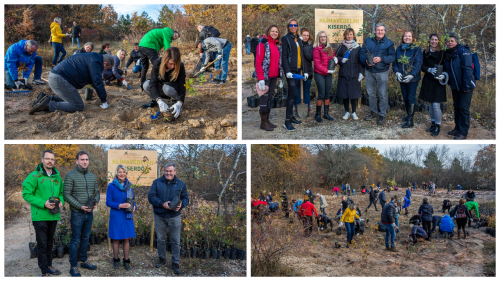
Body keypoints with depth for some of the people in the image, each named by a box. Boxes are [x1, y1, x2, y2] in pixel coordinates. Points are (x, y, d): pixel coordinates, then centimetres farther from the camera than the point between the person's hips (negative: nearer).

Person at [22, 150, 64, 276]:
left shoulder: (57, 177, 9)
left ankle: (49, 265, 31)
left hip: (53, 215, 6)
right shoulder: (34, 176, -10)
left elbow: (61, 192, 20)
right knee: (42, 244, -1)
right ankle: (44, 271, 7)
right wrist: (43, 203, -20)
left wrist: (61, 201, -3)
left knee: (49, 242, 18)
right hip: (40, 216, -6)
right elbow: (26, 194, -12)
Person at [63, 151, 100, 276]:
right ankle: (73, 267, 7)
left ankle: (83, 261, 29)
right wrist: (80, 206, -19)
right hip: (77, 214, -6)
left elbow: (97, 192, 15)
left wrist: (95, 202, -6)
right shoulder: (70, 176, -9)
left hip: (89, 213, 6)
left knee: (85, 239, 16)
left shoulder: (92, 176, 8)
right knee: (75, 240, 0)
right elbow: (66, 194, -12)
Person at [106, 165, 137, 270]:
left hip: (127, 216, 3)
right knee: (116, 239, 6)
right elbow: (108, 202, -5)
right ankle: (116, 260, 21)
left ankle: (126, 261, 17)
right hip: (116, 217, -3)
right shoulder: (111, 186, -5)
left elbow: (133, 200, 13)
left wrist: (134, 207, -8)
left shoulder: (129, 185, 5)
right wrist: (120, 205, -19)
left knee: (127, 239, 6)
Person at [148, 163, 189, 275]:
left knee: (175, 241, 0)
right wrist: (162, 204, -20)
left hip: (174, 216, -1)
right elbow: (151, 196, -6)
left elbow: (186, 198, 6)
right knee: (161, 239, 13)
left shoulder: (181, 184, 3)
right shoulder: (157, 182, 1)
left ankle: (175, 263, 11)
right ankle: (162, 260, 31)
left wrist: (181, 204, -18)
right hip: (159, 216, 1)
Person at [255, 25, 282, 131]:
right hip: (265, 76, -7)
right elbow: (258, 62, -13)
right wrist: (261, 79, -19)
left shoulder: (278, 45, 15)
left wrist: (281, 77, 14)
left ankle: (267, 120, 20)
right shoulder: (263, 43, -7)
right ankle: (263, 122, 3)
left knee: (270, 98, 12)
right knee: (264, 98, -4)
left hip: (274, 77, 7)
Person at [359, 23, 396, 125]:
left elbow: (392, 57, -6)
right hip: (369, 71, 3)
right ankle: (373, 112, 29)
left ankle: (382, 115, 10)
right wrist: (366, 61, -14)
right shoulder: (368, 41, 8)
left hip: (382, 72, -3)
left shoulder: (389, 43, -1)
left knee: (383, 95, -1)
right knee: (371, 93, 13)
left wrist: (381, 59, -21)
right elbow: (362, 53, 6)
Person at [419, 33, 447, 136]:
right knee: (430, 104, 12)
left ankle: (438, 126, 4)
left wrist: (443, 76, -21)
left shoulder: (442, 53, -3)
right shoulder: (425, 53, 7)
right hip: (428, 81, 4)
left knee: (436, 105, -9)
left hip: (438, 82, -4)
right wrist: (429, 70, -17)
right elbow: (422, 66, 3)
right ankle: (433, 124, 25)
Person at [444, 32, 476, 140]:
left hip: (466, 86, -7)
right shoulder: (448, 54, 11)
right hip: (455, 86, 7)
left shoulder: (463, 51, -12)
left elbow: (468, 69, -18)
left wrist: (466, 85, -22)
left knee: (464, 108, -5)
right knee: (456, 106, 13)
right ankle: (457, 128, 25)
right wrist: (449, 82, 10)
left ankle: (463, 133, 1)